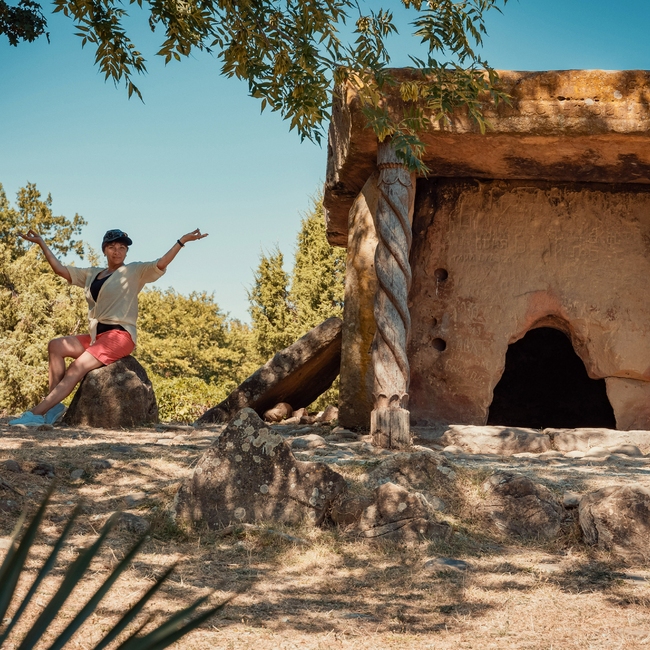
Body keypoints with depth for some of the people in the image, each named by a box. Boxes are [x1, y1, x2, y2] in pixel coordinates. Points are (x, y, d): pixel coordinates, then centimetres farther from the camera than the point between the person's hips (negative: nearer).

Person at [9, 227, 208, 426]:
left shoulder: (134, 271, 2)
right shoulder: (91, 274, 19)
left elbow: (160, 264, -12)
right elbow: (59, 269, 18)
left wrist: (182, 240, -25)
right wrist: (41, 243, 16)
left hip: (120, 335, -7)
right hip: (96, 335, 7)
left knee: (76, 368, -22)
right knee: (56, 346, -13)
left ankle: (36, 413, -28)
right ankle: (54, 406, -20)